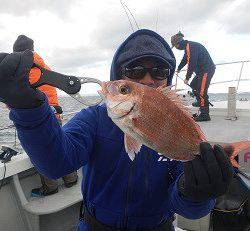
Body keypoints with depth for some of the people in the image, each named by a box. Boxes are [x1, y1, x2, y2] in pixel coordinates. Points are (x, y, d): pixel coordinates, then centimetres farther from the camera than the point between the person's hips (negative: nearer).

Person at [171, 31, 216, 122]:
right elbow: (185, 59, 32)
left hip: (207, 70, -10)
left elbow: (191, 63, -24)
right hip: (201, 70, 10)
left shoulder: (190, 46, -18)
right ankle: (200, 102, 40)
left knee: (201, 91, -13)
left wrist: (187, 78, -19)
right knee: (193, 85, 21)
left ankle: (204, 115, -10)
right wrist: (179, 69, 48)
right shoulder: (188, 46, 15)